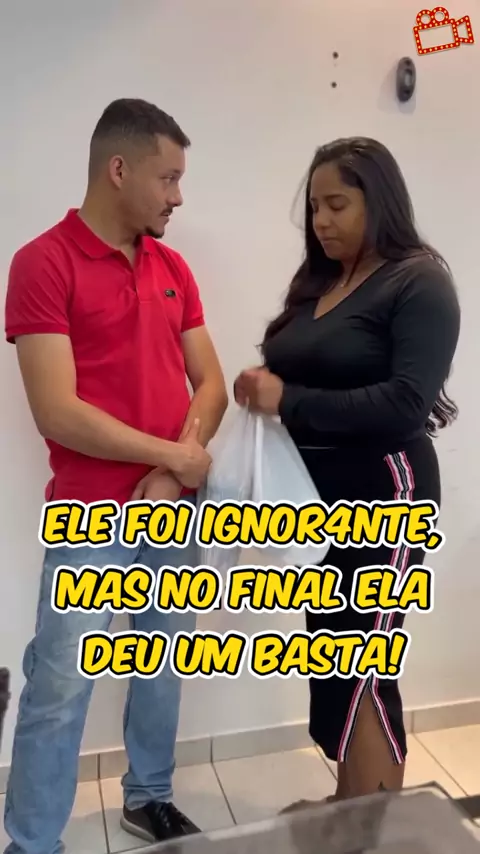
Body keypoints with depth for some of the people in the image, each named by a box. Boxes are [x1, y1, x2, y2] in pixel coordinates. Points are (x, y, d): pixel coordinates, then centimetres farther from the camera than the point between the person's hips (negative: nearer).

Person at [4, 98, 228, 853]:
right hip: (91, 517, -5)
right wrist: (172, 454, -10)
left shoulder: (173, 268, 9)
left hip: (176, 507, 6)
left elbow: (210, 385, 7)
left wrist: (174, 472, -9)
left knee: (163, 666, 17)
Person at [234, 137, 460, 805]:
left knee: (361, 671, -1)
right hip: (317, 491, 7)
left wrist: (288, 401, -20)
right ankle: (349, 802, 33)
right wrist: (263, 390, -6)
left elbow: (405, 402, -20)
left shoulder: (419, 280, -9)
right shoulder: (317, 281, 12)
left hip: (382, 494, -7)